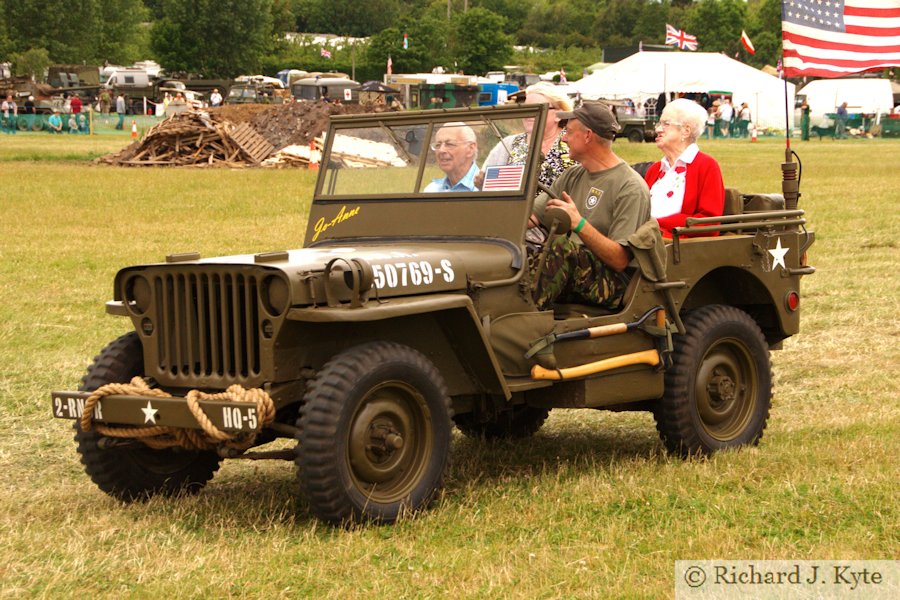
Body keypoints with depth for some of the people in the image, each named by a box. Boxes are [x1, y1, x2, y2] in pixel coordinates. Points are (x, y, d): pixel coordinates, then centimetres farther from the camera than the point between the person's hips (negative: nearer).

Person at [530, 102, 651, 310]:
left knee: (562, 245, -34)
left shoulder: (631, 188, -7)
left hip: (614, 285, -7)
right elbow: (528, 218, 14)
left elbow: (620, 260, -15)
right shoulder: (573, 176, 18)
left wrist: (580, 225, -26)